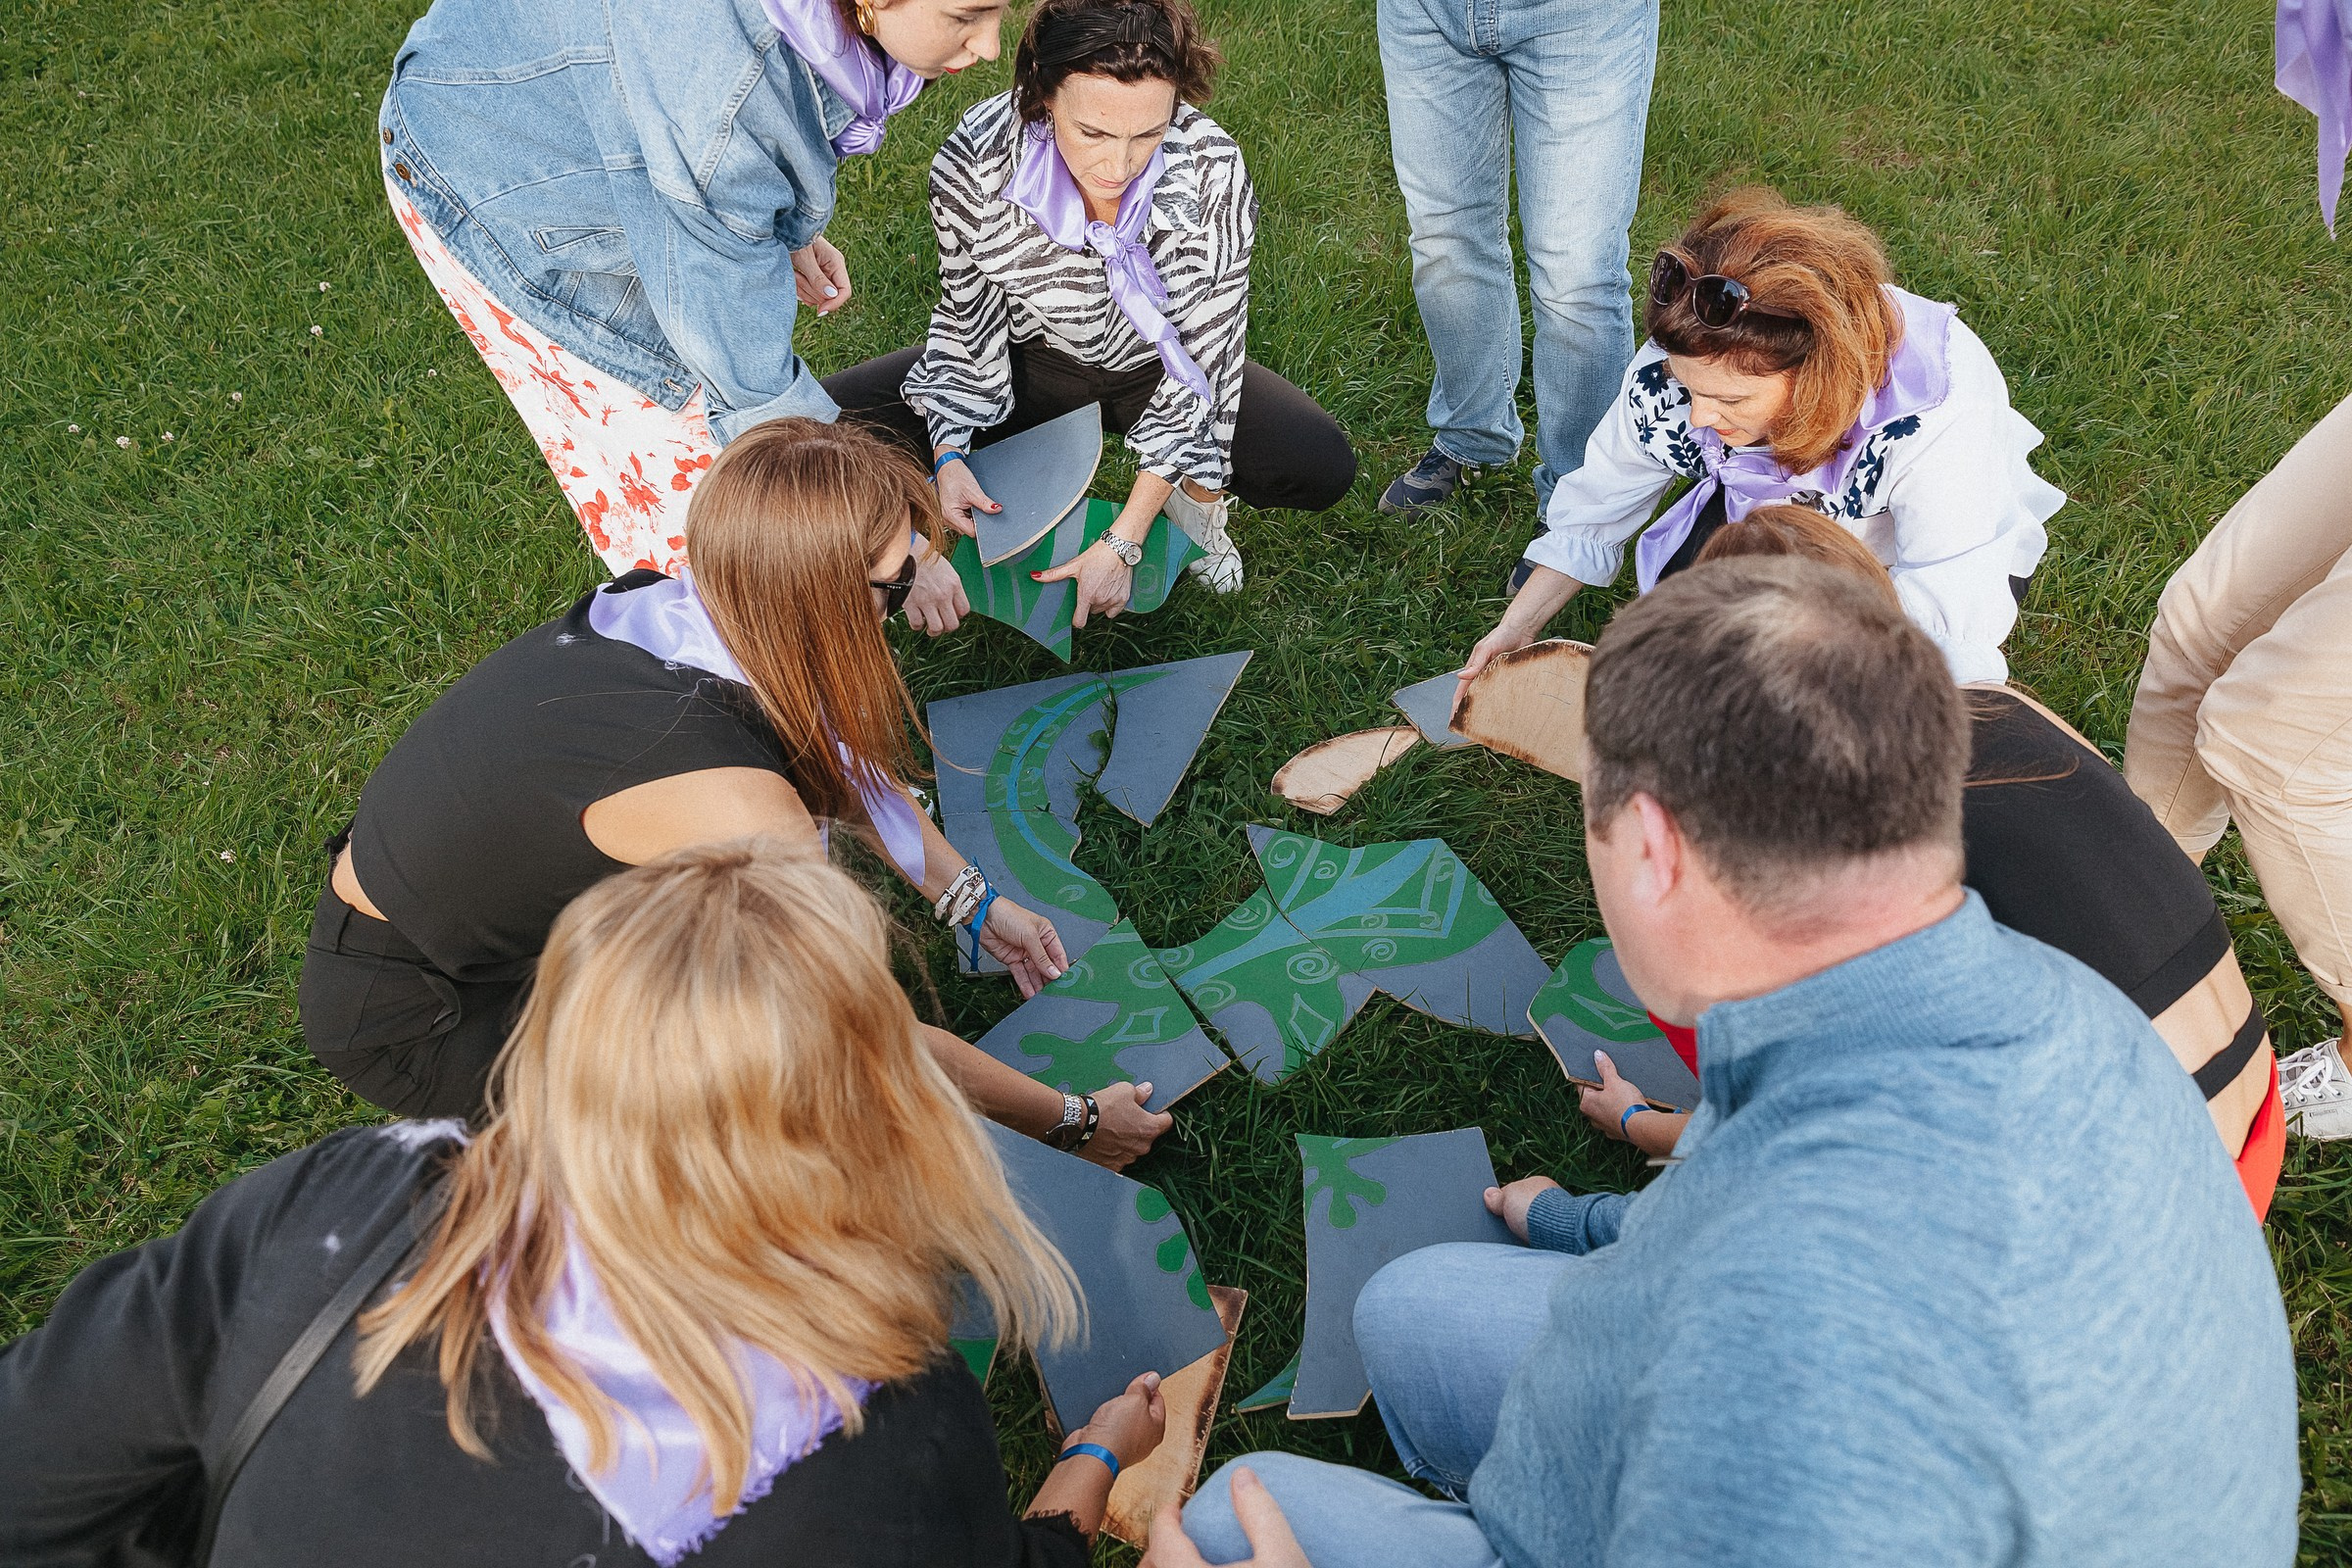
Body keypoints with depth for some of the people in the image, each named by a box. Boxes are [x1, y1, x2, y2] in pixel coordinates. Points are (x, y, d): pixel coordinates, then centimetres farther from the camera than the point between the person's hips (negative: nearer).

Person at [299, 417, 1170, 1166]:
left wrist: (972, 902, 11)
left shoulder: (674, 604, -13)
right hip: (408, 1025, -7)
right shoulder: (724, 801, -36)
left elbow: (846, 770, 5)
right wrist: (1074, 1122, -11)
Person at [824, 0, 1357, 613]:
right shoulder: (974, 163, -29)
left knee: (1323, 468, -25)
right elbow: (965, 318, -10)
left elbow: (1202, 361, -25)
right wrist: (949, 456, -25)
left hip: (1154, 369, 0)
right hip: (1033, 359, 1)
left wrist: (1122, 543, -29)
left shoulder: (1212, 171, -30)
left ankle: (1193, 488, 9)